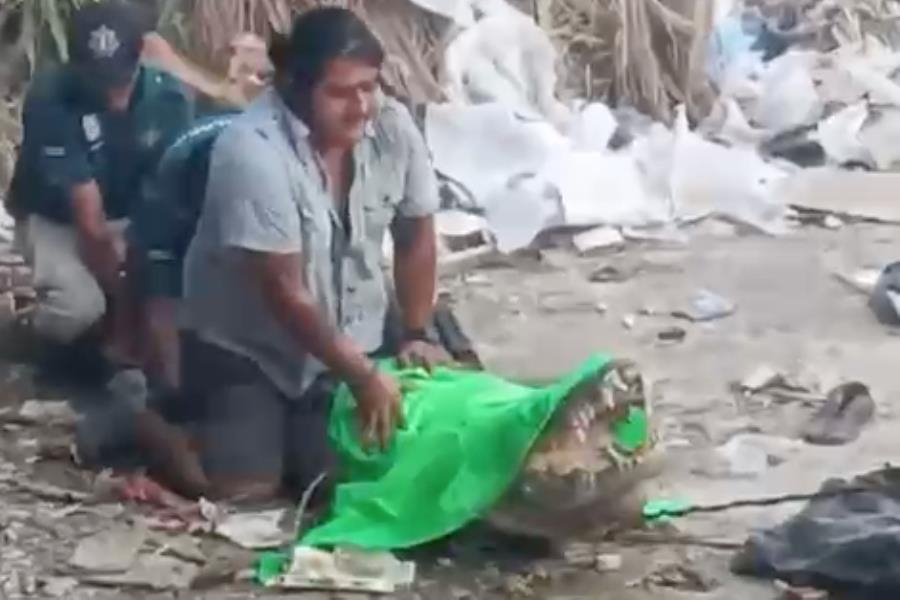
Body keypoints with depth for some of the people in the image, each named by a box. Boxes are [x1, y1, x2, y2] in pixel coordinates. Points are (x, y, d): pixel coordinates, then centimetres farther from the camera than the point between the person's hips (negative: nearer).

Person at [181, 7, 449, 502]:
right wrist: (362, 377, -24)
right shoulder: (254, 151, -29)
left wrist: (416, 335, -2)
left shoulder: (393, 127, -13)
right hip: (244, 341, -5)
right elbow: (284, 291, -27)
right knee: (244, 485, -14)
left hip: (348, 335, 5)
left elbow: (415, 237, 2)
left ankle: (285, 422, 24)